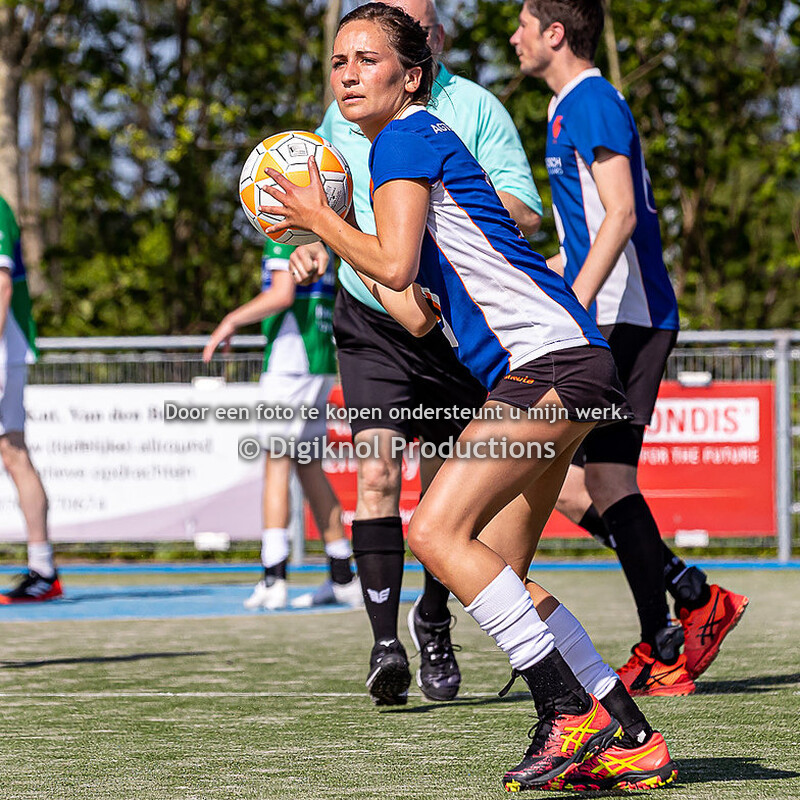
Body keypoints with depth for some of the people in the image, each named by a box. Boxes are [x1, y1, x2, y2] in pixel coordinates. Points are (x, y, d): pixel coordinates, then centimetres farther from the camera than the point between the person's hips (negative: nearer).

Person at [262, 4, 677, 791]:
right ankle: (634, 741, 9)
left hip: (550, 356, -10)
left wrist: (319, 217, -2)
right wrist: (330, 235, 28)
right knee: (496, 574, 8)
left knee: (436, 530, -19)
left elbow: (395, 263, -17)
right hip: (538, 370, 10)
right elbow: (417, 311, 22)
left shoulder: (406, 139, -4)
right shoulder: (409, 146, 24)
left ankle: (571, 714, -18)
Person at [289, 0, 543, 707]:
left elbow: (526, 214, -11)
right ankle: (385, 642, -16)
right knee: (378, 472, -15)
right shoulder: (342, 116, 5)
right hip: (371, 323, 1)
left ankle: (434, 629, 29)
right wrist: (315, 242, -1)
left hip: (457, 324, -1)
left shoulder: (475, 108, -5)